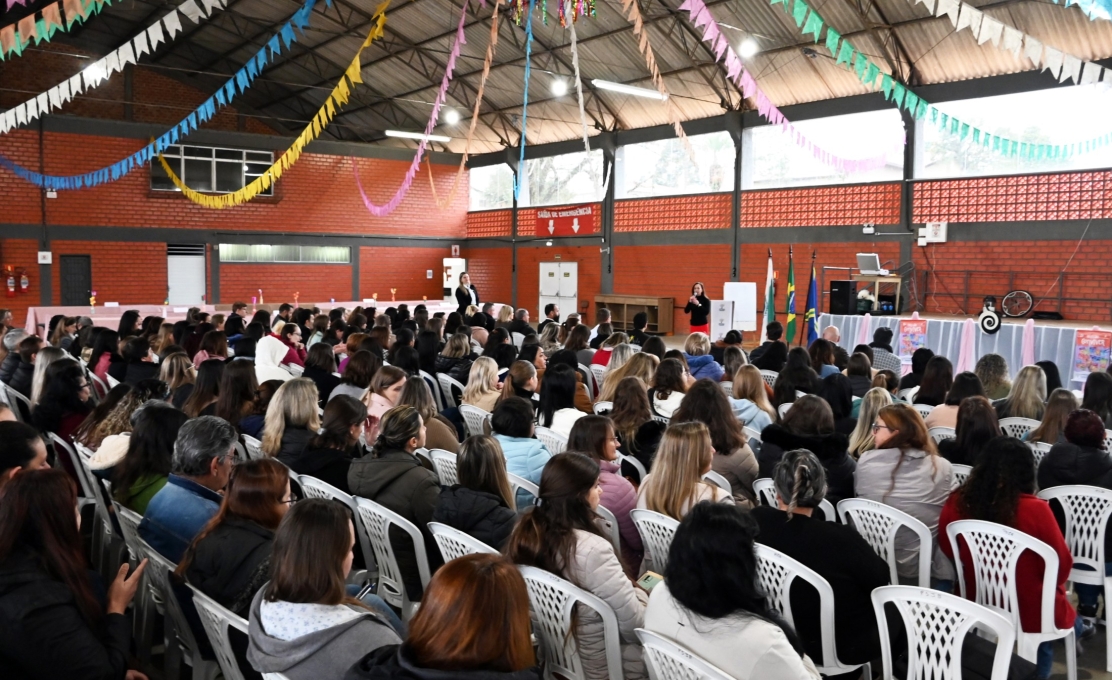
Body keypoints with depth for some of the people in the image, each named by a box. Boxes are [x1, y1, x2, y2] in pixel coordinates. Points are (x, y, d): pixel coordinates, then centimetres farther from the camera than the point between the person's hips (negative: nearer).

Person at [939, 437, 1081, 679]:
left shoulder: (957, 504, -16)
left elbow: (948, 552, 2)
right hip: (1031, 613, -3)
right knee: (1058, 594, 33)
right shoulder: (1034, 509, -26)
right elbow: (1061, 566, -11)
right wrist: (1048, 585, 11)